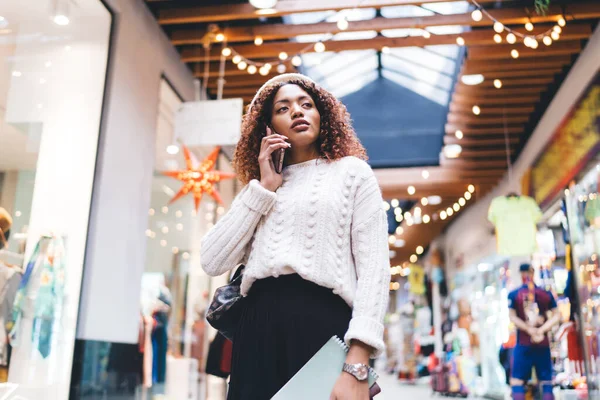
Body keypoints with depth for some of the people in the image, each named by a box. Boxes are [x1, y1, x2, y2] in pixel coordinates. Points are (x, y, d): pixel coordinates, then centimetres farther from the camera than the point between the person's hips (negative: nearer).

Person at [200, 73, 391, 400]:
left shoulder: (352, 171, 8)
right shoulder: (260, 188, 19)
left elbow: (374, 267, -4)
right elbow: (213, 261, 6)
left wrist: (356, 366, -16)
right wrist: (264, 188, 3)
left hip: (325, 324, -3)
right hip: (258, 328, 4)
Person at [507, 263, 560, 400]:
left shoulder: (514, 294, -4)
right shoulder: (546, 294, 4)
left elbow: (513, 317, -10)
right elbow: (556, 316, 0)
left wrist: (530, 330, -9)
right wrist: (541, 330, -8)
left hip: (523, 344, -2)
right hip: (543, 344, 3)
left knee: (517, 381, 2)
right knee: (546, 382, 10)